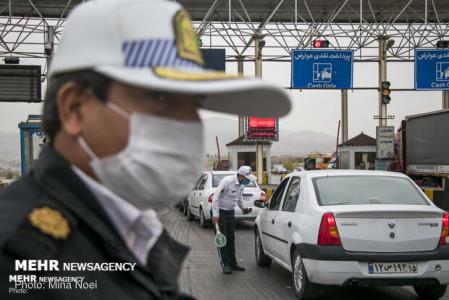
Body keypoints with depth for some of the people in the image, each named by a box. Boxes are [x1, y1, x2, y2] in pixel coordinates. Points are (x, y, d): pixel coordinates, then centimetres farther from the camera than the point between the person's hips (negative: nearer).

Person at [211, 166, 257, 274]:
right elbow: (216, 197, -24)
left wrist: (244, 208, 3)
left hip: (231, 212, 8)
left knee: (231, 239, 10)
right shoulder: (227, 181, -24)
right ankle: (225, 264, 1)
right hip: (221, 212, -8)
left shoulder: (241, 184, 1)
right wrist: (215, 214, -26)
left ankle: (232, 263, 17)